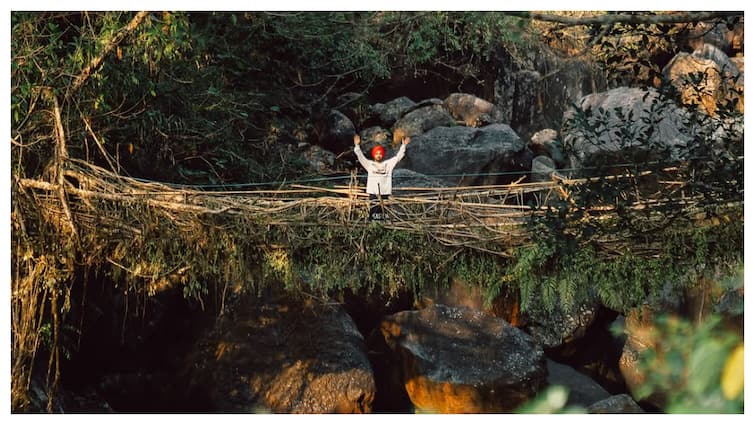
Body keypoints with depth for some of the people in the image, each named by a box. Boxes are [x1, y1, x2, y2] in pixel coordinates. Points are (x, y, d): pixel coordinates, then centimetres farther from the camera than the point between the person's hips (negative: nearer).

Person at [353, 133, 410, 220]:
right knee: (373, 214, -3)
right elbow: (361, 157, 1)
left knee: (383, 214, 3)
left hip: (385, 193, 1)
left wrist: (403, 145, 1)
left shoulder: (388, 164, 12)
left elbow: (398, 157, 10)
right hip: (373, 193, -1)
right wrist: (357, 145, -12)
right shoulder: (369, 164, 8)